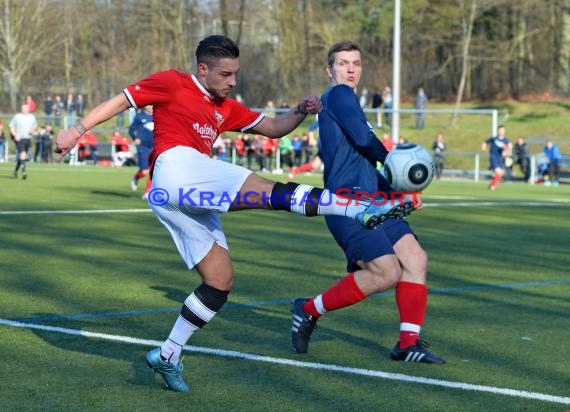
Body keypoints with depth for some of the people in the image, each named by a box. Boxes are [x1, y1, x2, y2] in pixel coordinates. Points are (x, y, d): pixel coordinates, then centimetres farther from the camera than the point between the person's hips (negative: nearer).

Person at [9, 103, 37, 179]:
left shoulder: (32, 117, 8)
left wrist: (33, 130, -1)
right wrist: (15, 135, -12)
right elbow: (11, 127, 3)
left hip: (28, 139, 4)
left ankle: (15, 171, 29)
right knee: (23, 154, -22)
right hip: (19, 139, -4)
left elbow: (35, 126, 22)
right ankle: (24, 171, -28)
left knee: (22, 156, 10)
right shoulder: (17, 117, -2)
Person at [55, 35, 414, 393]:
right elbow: (121, 101, 7)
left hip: (181, 201, 9)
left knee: (221, 280, 5)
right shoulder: (172, 84, 7)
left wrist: (300, 112, 7)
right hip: (177, 167, -9)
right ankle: (361, 209, -28)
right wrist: (78, 130, -2)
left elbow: (274, 129, 26)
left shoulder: (226, 108, 27)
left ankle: (168, 356, 8)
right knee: (274, 192, -19)